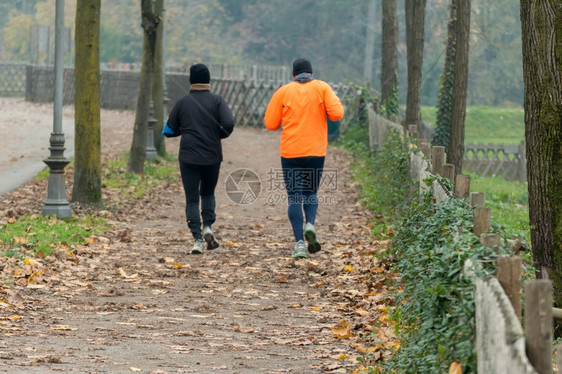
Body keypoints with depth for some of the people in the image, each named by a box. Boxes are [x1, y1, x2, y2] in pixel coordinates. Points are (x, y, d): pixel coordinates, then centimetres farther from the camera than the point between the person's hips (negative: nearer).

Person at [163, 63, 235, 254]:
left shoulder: (183, 102, 3)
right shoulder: (217, 101, 0)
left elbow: (169, 130, 6)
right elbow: (228, 123, -14)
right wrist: (219, 135, 5)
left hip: (188, 157, -1)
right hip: (212, 157, 1)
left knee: (192, 198, 2)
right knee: (208, 192, 21)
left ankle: (197, 239, -10)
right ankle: (207, 226, 0)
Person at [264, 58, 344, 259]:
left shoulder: (283, 92, 3)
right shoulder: (322, 88, 2)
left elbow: (270, 123, 3)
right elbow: (337, 114, -9)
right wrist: (336, 101, 13)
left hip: (290, 152, -1)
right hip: (316, 151, 1)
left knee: (294, 197, 2)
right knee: (311, 192, 18)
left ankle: (299, 242, -8)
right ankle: (310, 224, -10)